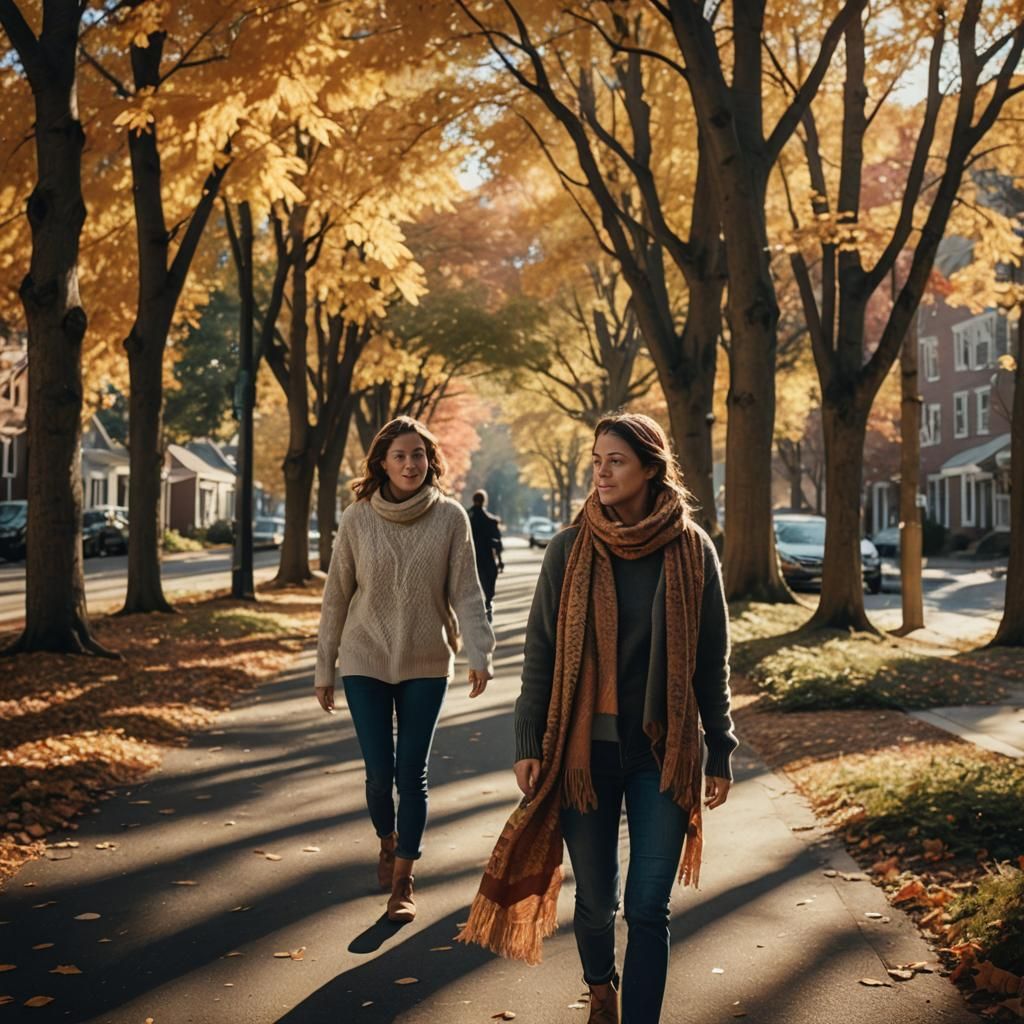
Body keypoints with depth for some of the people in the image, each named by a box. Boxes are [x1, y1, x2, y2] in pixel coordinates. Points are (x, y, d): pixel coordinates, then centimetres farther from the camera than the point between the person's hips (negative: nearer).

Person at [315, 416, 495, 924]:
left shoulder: (450, 517, -5)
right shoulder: (357, 519, -3)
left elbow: (466, 593, -5)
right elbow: (336, 597, 2)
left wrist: (479, 653, -17)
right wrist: (324, 669, 4)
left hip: (426, 664, 0)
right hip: (365, 663, 0)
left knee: (412, 774, 2)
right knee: (380, 773, 1)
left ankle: (402, 881, 16)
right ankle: (388, 841, 33)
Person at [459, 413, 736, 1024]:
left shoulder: (692, 550, -2)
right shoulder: (571, 549, -1)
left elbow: (712, 660, 3)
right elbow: (541, 652, 3)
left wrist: (720, 751, 3)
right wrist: (529, 744, 0)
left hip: (664, 753, -1)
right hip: (584, 750, 1)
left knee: (648, 907, -3)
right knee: (595, 899, 12)